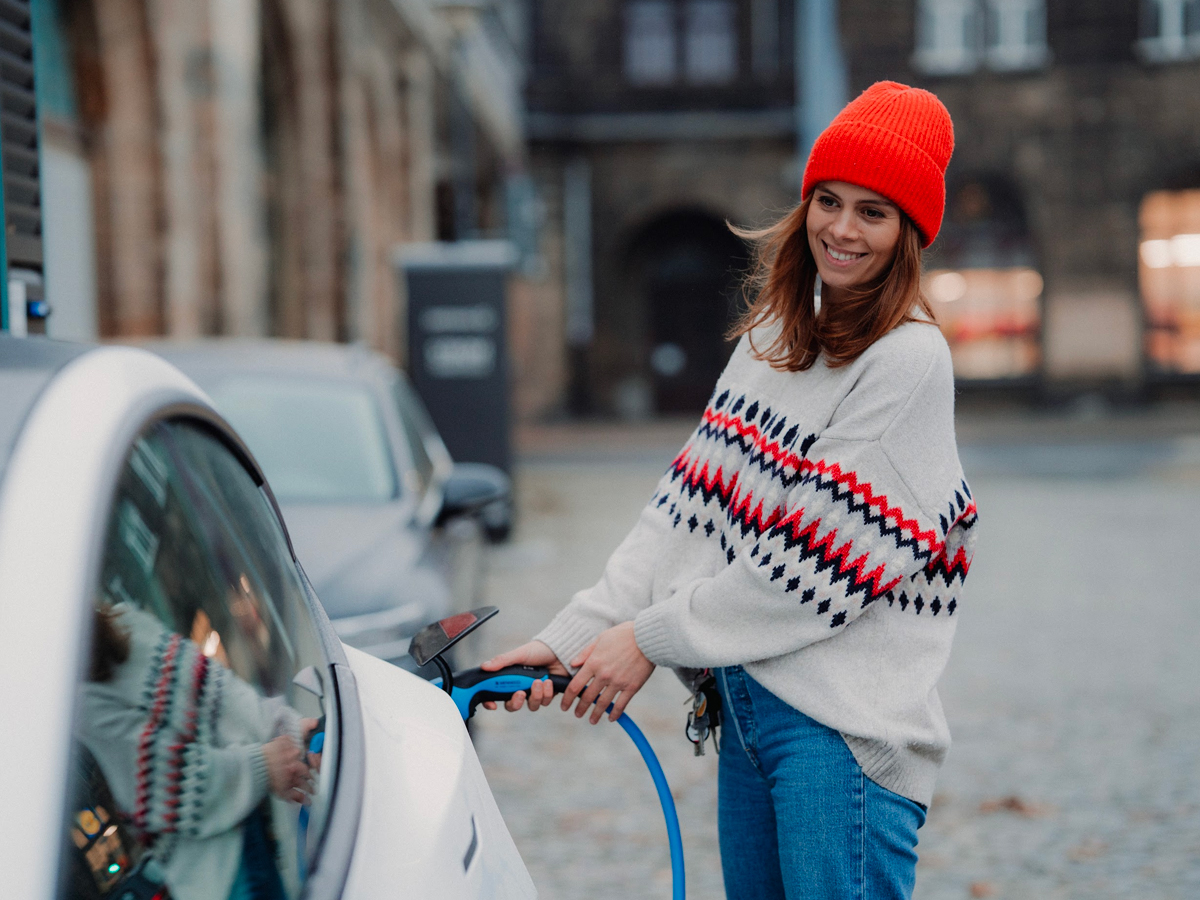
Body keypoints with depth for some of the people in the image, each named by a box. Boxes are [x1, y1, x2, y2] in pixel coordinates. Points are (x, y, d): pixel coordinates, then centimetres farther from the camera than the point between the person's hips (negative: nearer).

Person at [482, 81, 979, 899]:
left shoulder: (910, 358, -10)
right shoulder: (774, 335, 14)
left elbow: (822, 555, -15)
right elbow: (692, 506, 9)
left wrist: (652, 638, -11)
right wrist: (572, 637, -1)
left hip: (842, 721, -7)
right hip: (747, 698, 7)